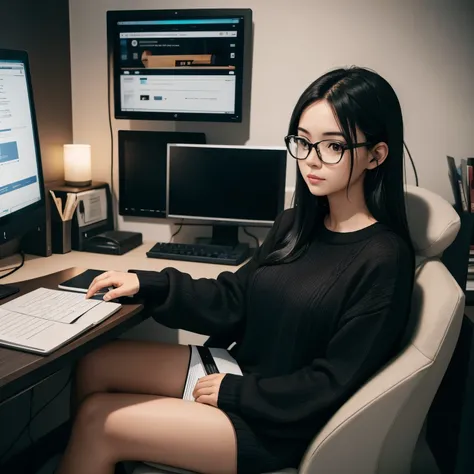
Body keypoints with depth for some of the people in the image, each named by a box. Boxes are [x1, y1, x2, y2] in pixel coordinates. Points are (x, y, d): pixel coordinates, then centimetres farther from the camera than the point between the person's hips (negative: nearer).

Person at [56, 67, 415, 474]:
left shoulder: (383, 260, -21)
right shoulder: (296, 224, 2)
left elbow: (332, 386, -19)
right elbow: (233, 301, 4)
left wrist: (234, 392, -14)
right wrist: (147, 284, -4)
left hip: (279, 423, -7)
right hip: (239, 366, 7)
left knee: (97, 419, -9)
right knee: (94, 365, 5)